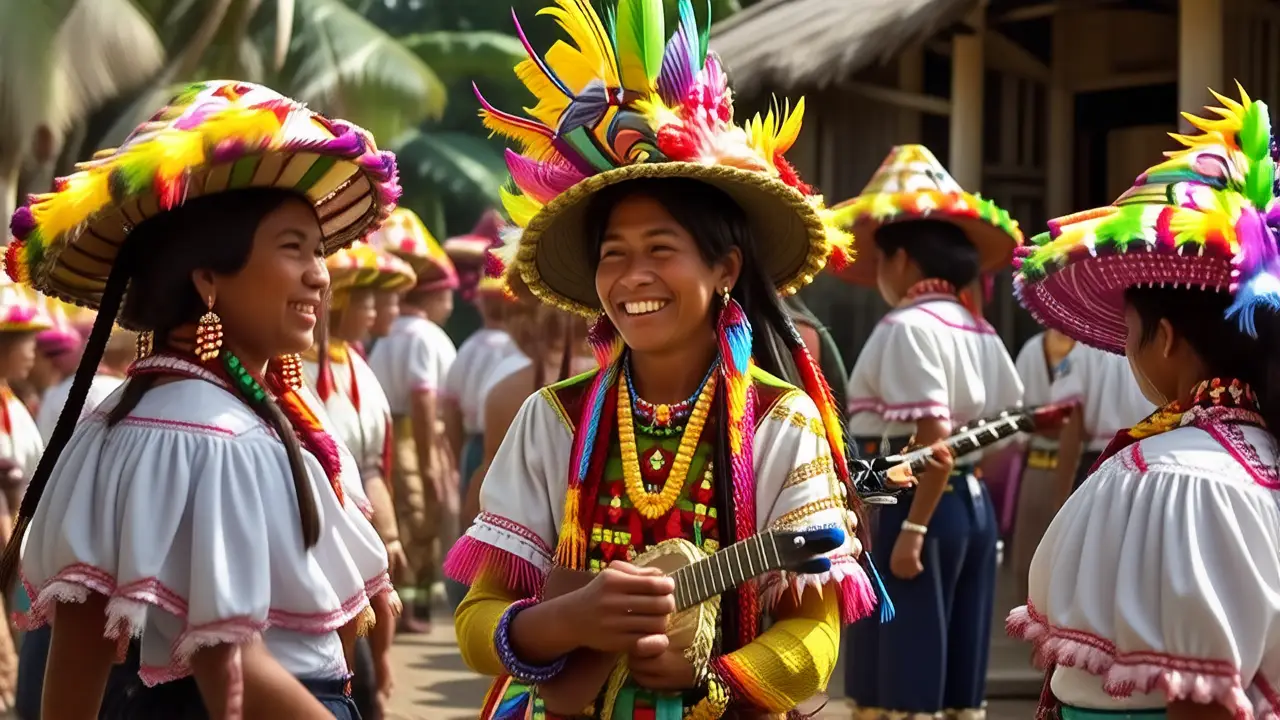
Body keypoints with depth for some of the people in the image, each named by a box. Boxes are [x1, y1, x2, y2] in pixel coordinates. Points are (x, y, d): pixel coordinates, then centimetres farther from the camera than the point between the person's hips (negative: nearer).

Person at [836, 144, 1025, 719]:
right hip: (974, 505, 9)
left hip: (917, 506, -9)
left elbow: (934, 438, -22)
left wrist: (911, 529, -21)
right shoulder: (979, 331, 13)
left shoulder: (909, 328, -14)